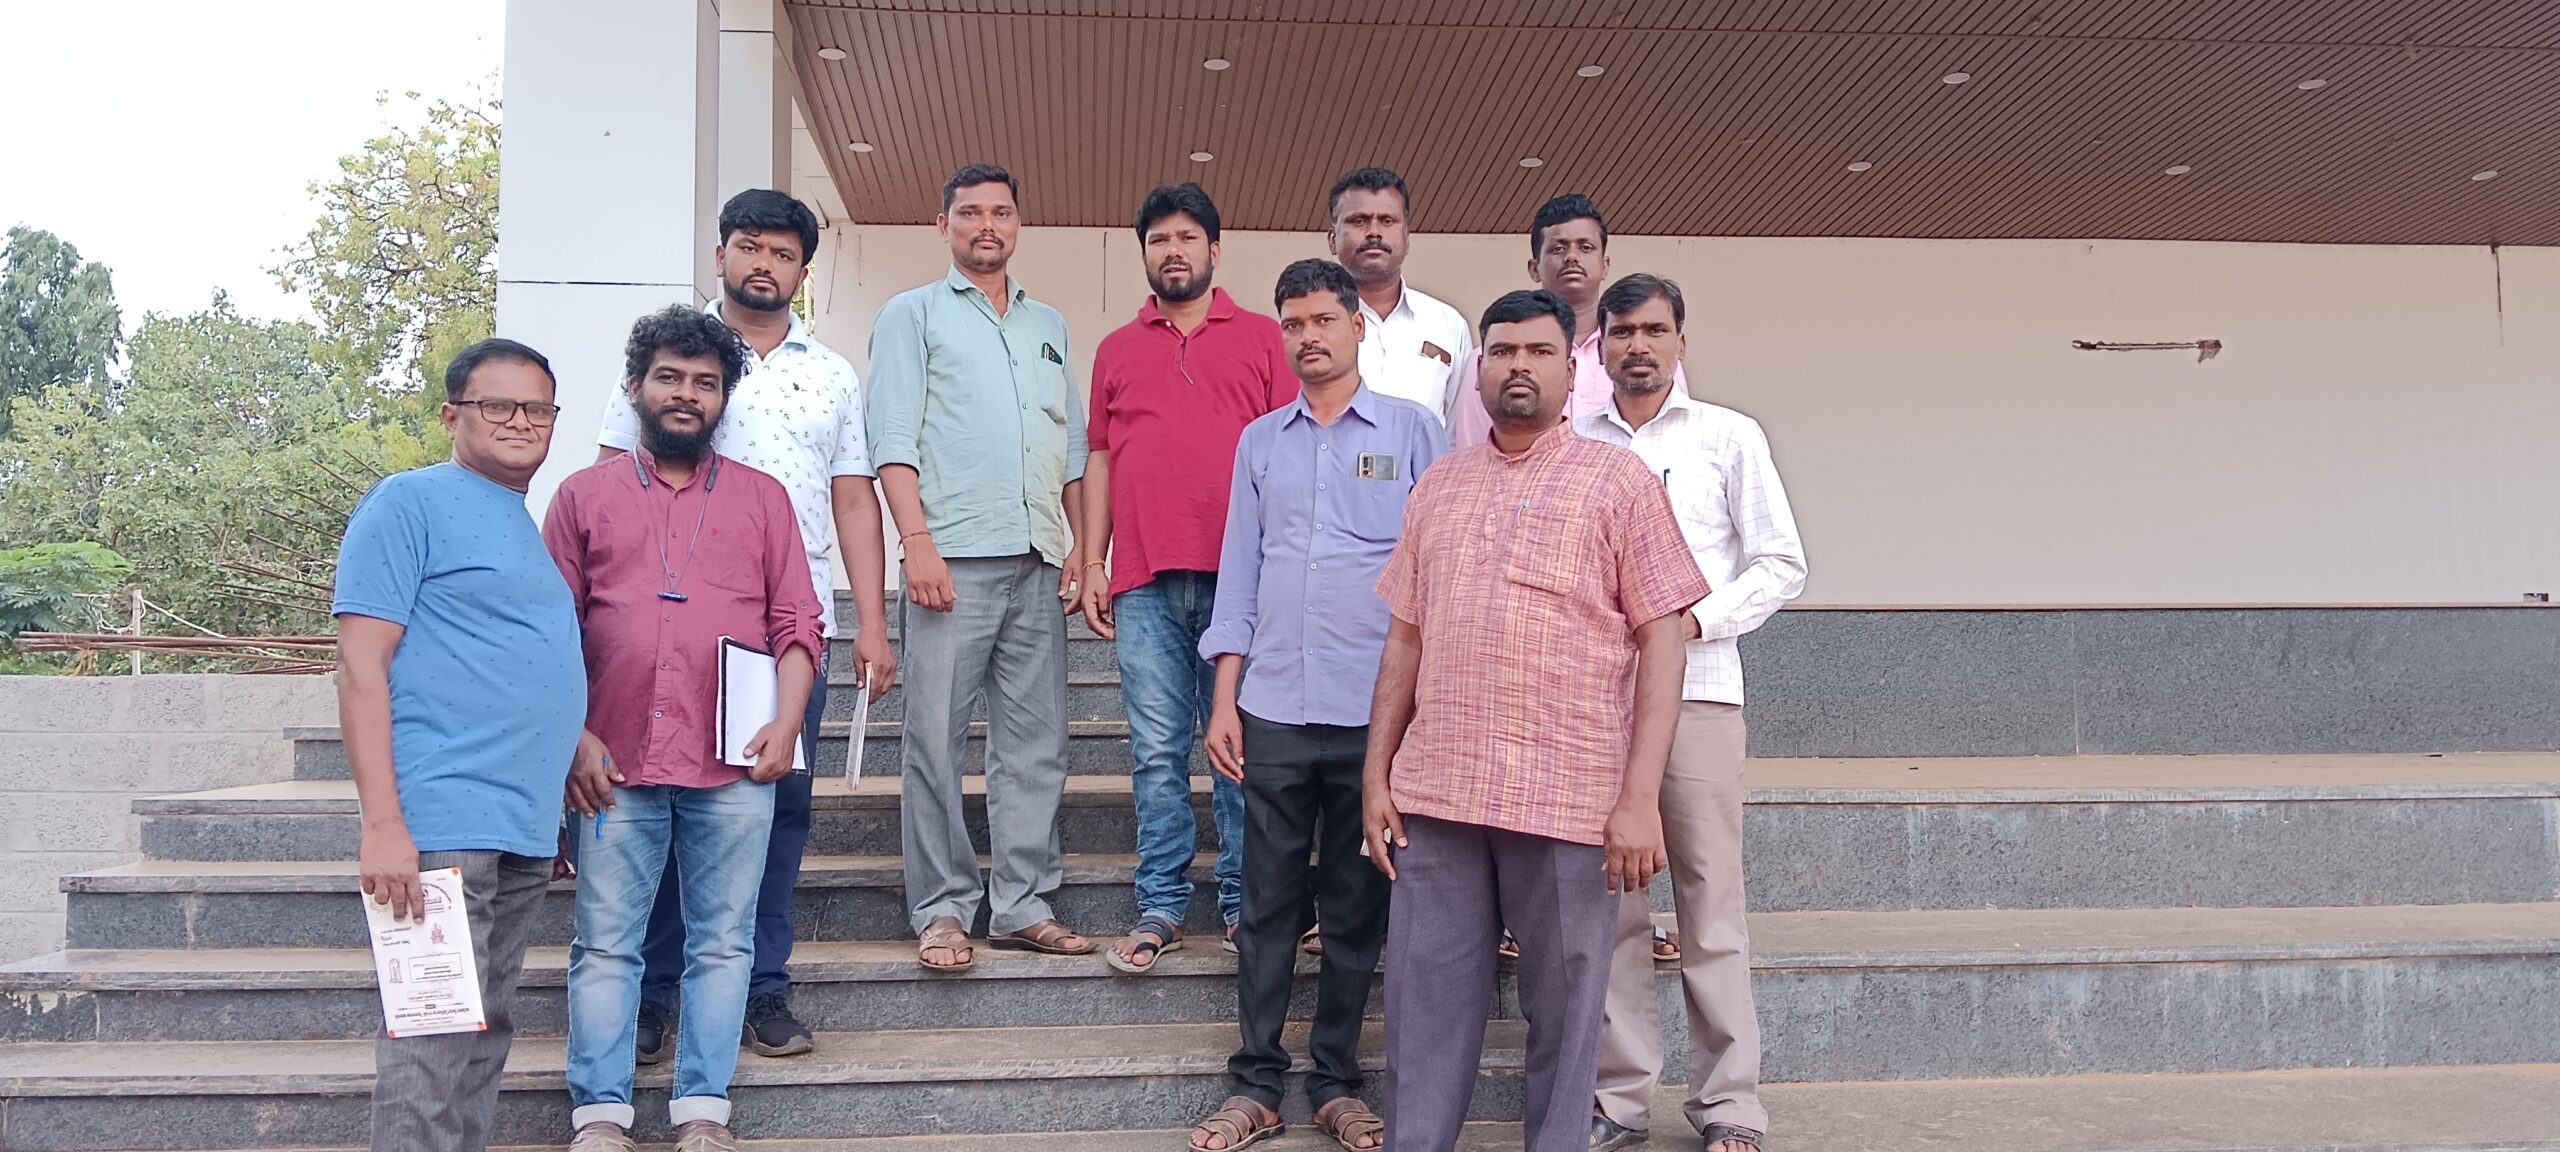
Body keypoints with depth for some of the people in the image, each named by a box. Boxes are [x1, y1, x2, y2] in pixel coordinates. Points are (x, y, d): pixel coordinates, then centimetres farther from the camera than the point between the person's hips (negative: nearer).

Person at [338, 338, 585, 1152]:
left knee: (486, 1034, 14)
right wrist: (382, 824, -18)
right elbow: (361, 667, -11)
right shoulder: (411, 502, -4)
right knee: (433, 1042, -8)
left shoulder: (528, 526, 19)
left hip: (525, 833, 8)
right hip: (441, 825, -8)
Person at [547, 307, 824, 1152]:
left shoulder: (762, 498, 13)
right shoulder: (584, 496, 12)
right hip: (615, 766, 0)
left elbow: (798, 624, 8)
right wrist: (572, 737, -4)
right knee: (605, 945, 3)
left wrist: (786, 722, -6)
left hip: (734, 767, 0)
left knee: (722, 943, 3)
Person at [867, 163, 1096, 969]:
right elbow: (893, 438, -1)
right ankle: (942, 910, 4)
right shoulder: (913, 314, 9)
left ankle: (1023, 905, 11)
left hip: (1039, 561, 4)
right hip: (953, 558, -4)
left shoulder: (1048, 325, 22)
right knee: (937, 738, -4)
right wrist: (917, 542, -13)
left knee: (1035, 741, 4)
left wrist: (1080, 543, 9)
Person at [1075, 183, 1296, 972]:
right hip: (1145, 581, 2)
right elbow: (1099, 460, 16)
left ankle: (1243, 902, 10)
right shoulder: (1117, 351, 17)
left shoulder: (1261, 338, 10)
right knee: (1157, 752, 3)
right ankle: (1161, 908, 10)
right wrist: (1091, 565, 7)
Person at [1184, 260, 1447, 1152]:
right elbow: (1240, 573, 12)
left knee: (1355, 909, 7)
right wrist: (1224, 701, 5)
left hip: (1374, 710, -2)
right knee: (1268, 903, 4)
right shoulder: (1260, 441, 12)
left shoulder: (1411, 431, 4)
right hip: (1274, 710, 2)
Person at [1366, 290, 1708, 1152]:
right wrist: (1376, 774, 9)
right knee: (1423, 1008, 9)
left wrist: (1640, 797, -12)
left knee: (1563, 1013, 7)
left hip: (1568, 799, -4)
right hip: (1436, 792, 4)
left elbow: (1660, 641, -4)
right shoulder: (1438, 485, 14)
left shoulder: (1620, 481, 1)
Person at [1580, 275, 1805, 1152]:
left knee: (1711, 905, -2)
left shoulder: (1728, 437, 7)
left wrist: (1697, 619, -10)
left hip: (1695, 690, -2)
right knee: (1609, 907, 5)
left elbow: (1781, 562, 4)